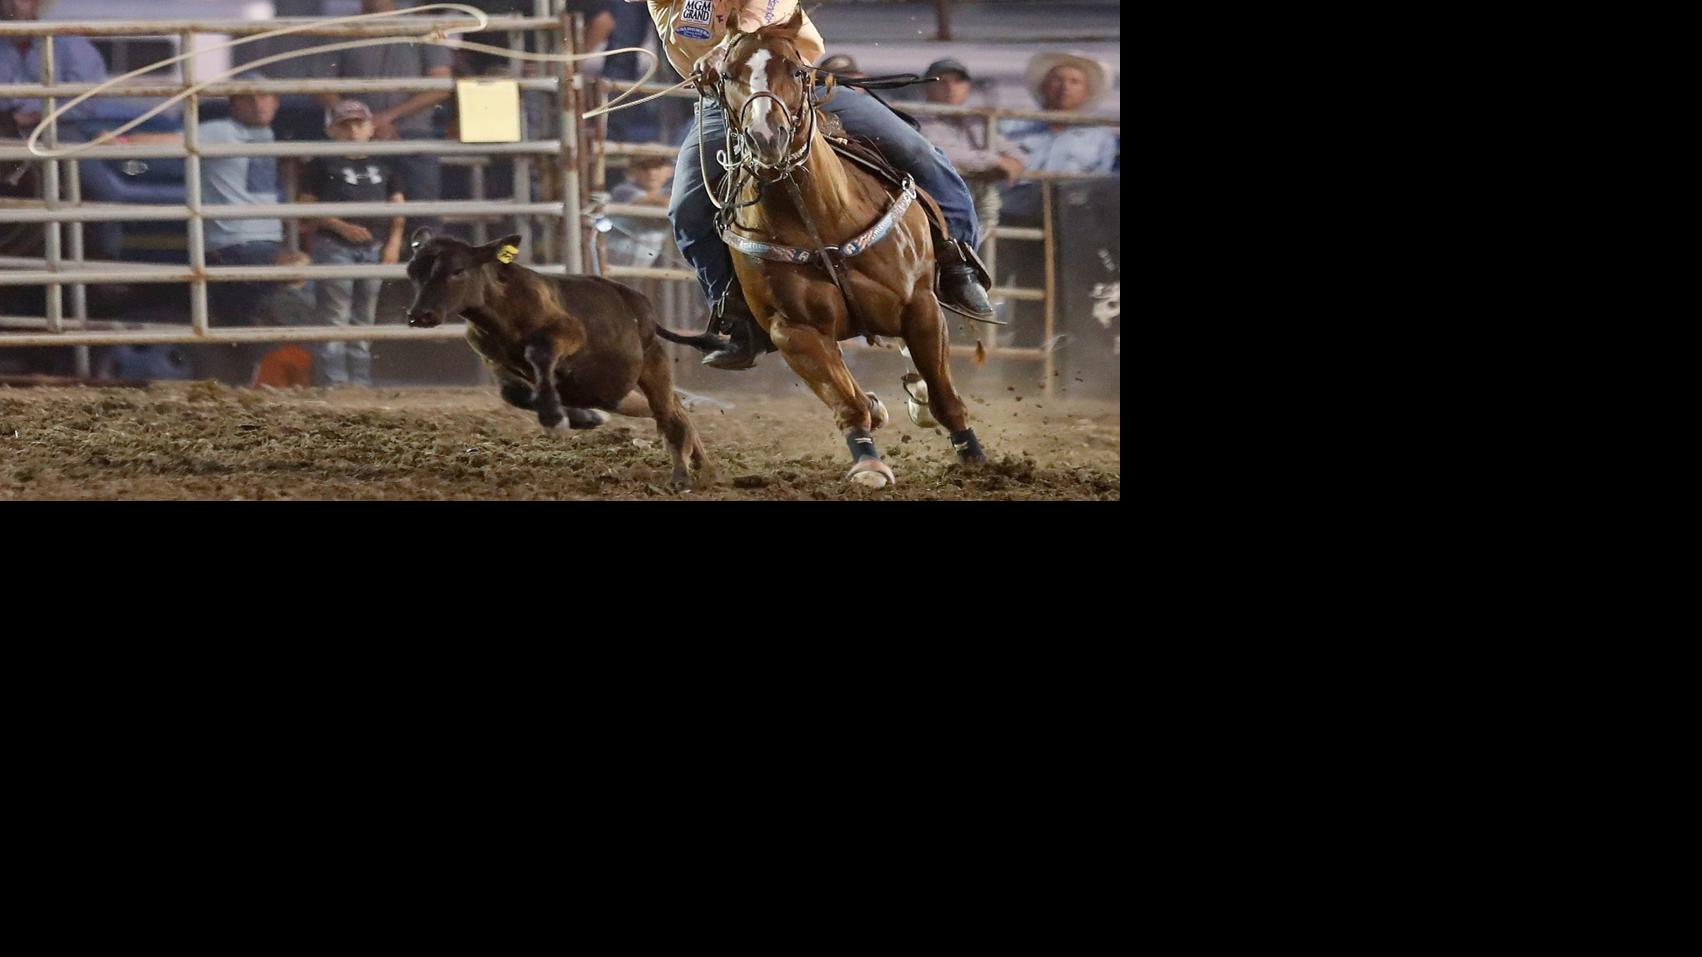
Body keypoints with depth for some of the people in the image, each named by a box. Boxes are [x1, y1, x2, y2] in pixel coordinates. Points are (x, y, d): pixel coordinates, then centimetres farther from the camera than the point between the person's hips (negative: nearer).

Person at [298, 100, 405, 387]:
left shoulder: (382, 166, 13)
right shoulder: (324, 165, 0)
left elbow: (397, 207, 13)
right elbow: (307, 207, -4)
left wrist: (394, 242, 0)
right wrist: (340, 227, -15)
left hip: (374, 247, 5)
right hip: (335, 246, -4)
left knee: (365, 318, 9)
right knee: (335, 317, -7)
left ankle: (361, 380, 13)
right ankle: (334, 380, -8)